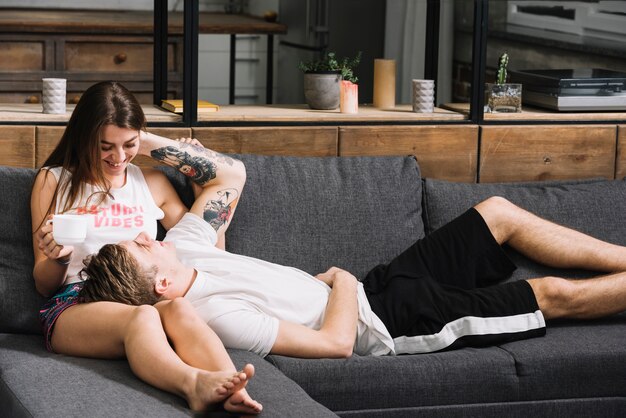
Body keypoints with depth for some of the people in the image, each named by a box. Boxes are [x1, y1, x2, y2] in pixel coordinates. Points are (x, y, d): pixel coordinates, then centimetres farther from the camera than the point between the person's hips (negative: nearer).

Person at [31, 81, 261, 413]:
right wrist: (56, 258, -8)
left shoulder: (152, 183, 24)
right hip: (73, 306, -2)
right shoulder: (53, 181, 17)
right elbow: (44, 284, 17)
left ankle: (233, 394, -64)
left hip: (145, 297, 3)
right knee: (142, 316, -39)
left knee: (179, 309, -37)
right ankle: (194, 384, -69)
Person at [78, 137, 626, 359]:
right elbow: (335, 343, -31)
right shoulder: (216, 314, -33)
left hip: (368, 288, 9)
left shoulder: (182, 248, -8)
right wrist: (341, 278, -15)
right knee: (555, 295, -4)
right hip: (385, 323, -8)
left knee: (499, 212, 12)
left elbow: (229, 178, 7)